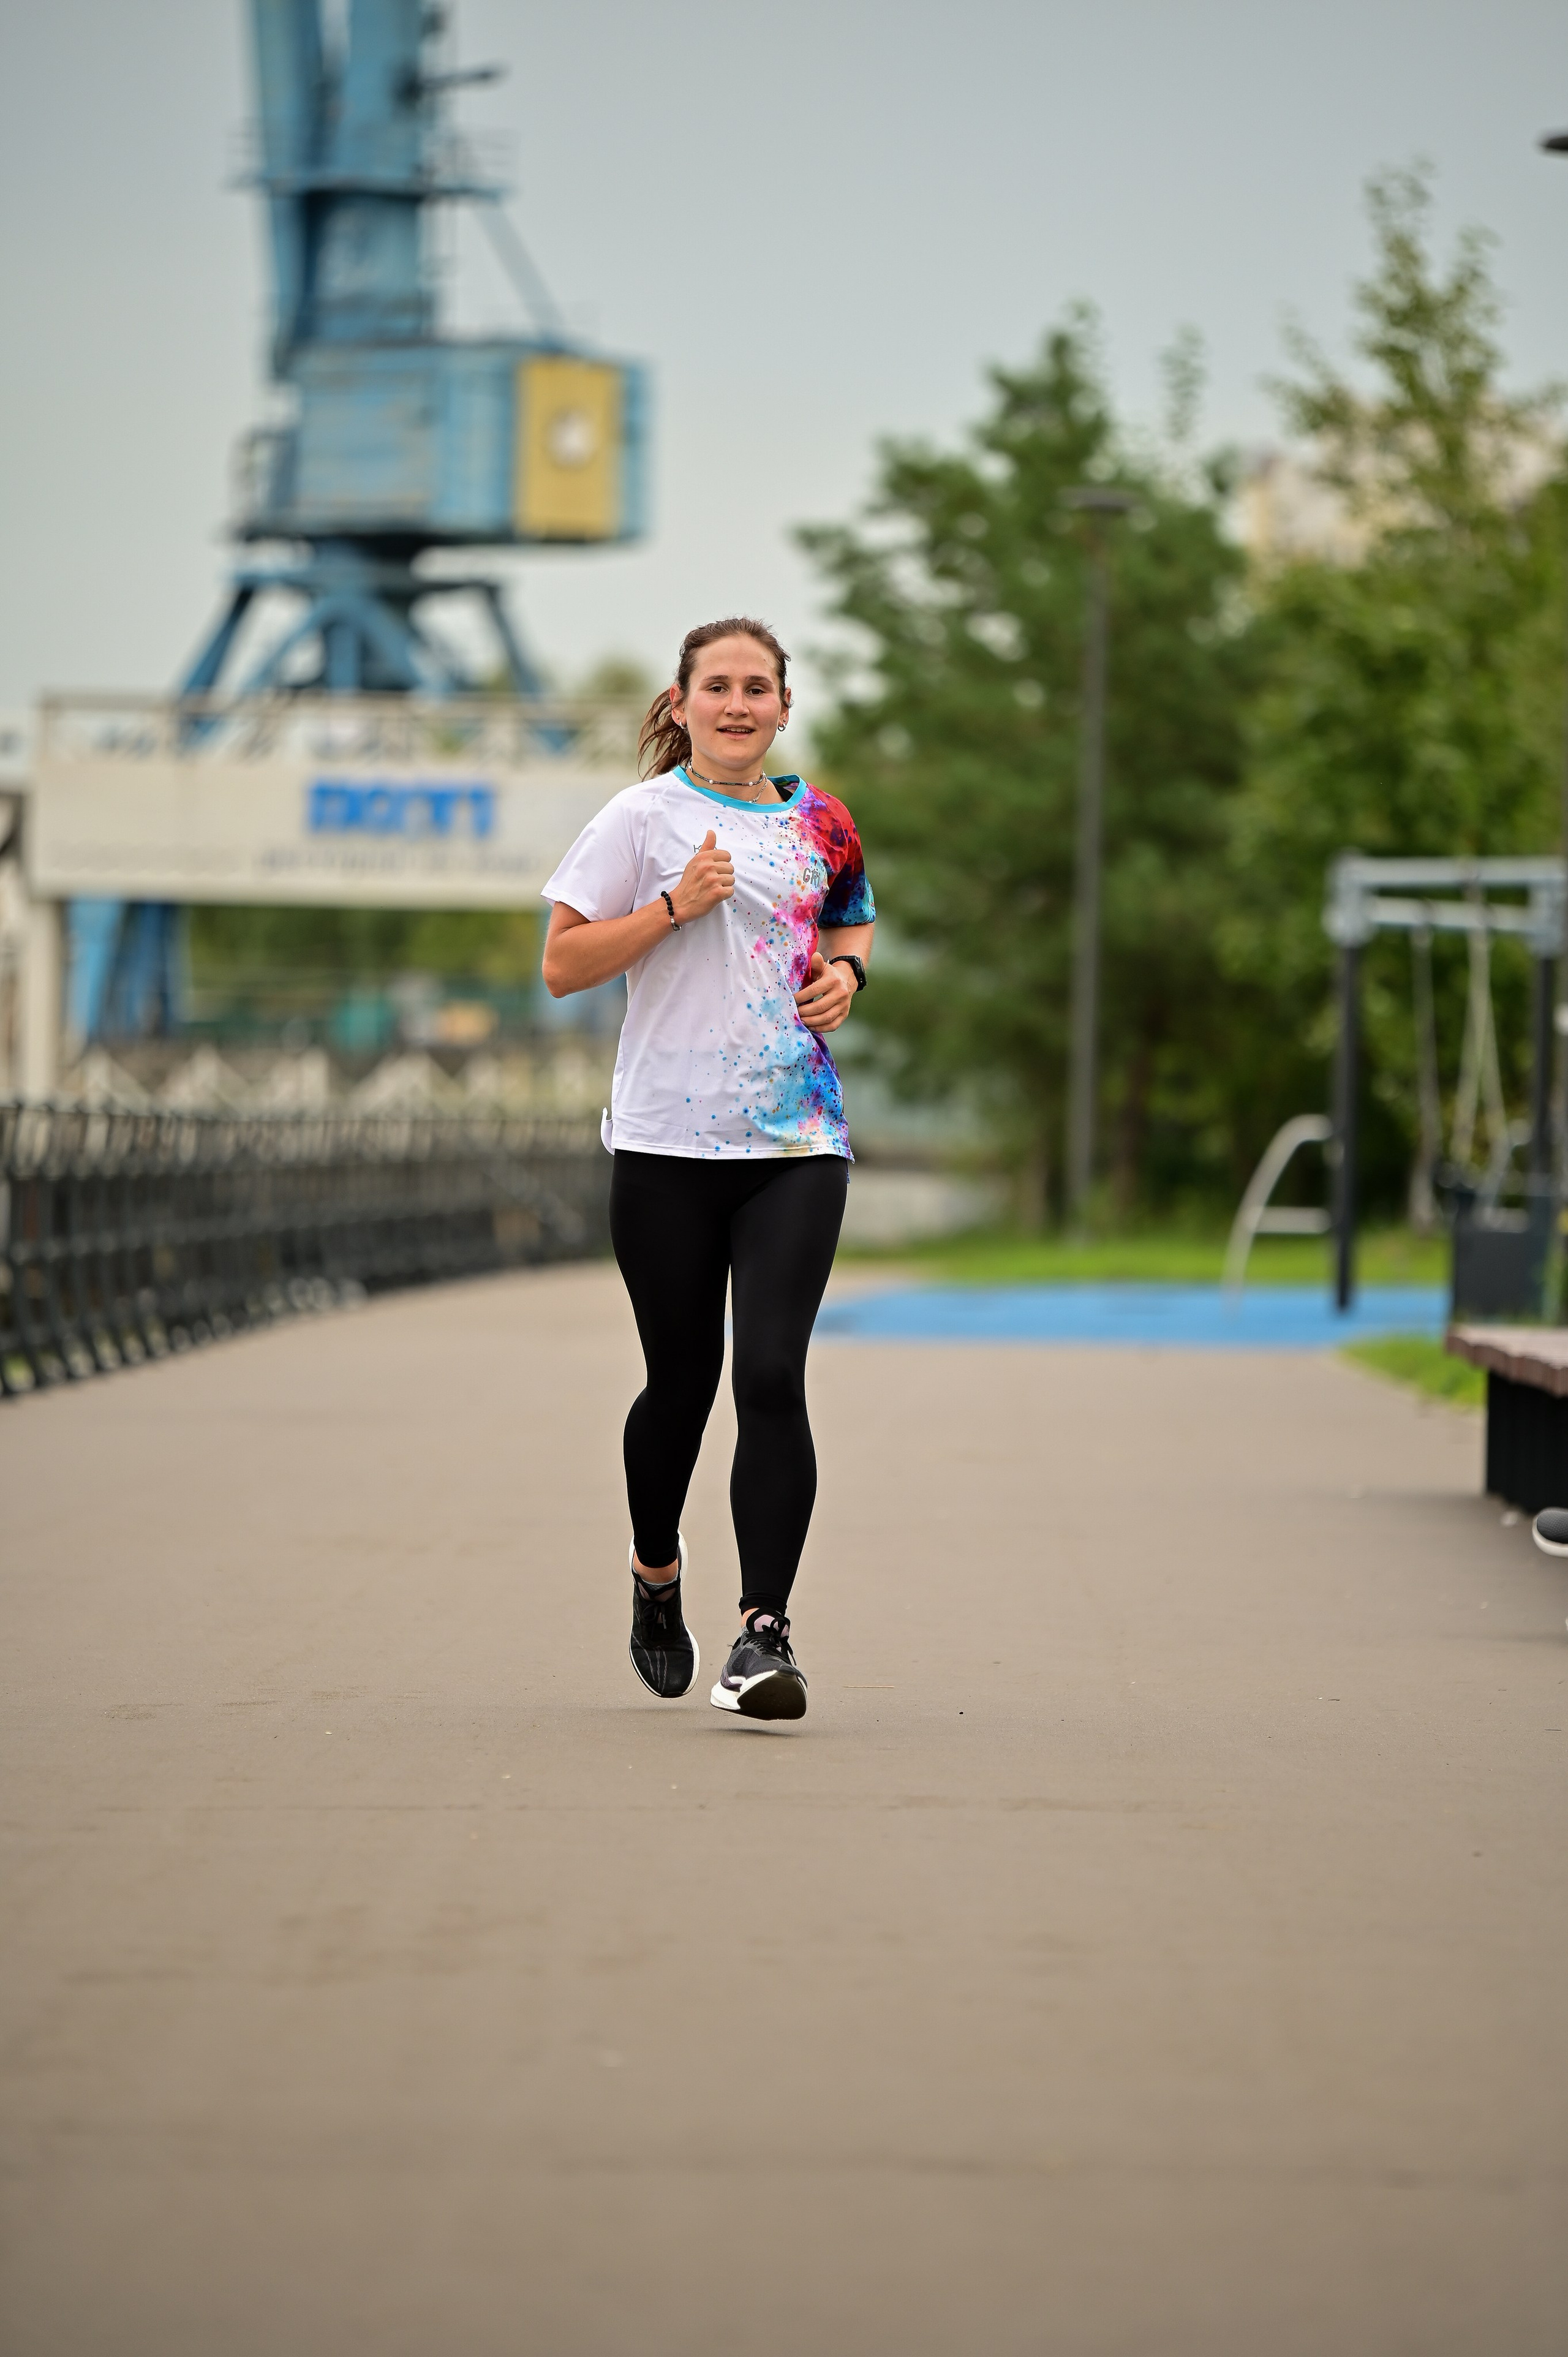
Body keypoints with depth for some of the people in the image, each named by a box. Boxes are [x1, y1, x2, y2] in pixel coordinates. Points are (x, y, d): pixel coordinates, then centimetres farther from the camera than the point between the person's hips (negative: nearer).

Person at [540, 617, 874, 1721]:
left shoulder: (818, 822, 10)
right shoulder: (642, 819, -1)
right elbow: (562, 966, -4)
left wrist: (847, 969, 6)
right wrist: (676, 905, -14)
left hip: (797, 1140, 2)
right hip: (668, 1141, -2)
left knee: (772, 1375, -12)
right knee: (683, 1379, 8)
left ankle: (766, 1630, -14)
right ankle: (657, 1575, 37)